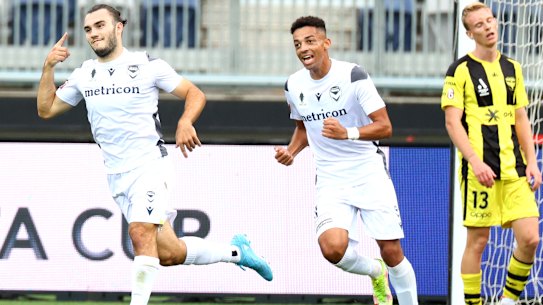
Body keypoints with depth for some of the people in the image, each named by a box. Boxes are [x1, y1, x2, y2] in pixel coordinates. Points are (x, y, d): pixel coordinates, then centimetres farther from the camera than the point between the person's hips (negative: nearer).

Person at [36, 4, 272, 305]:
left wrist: (185, 122, -19)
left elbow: (195, 94, 1)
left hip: (149, 165, -5)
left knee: (140, 233, -27)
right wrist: (48, 68, 0)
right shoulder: (84, 74, 9)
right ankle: (236, 251, 23)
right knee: (168, 253, 3)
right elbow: (46, 109, 13)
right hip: (117, 176, 5)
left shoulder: (147, 65, -4)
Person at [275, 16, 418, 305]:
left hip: (370, 173, -3)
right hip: (331, 180, 3)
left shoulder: (353, 75, -14)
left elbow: (384, 127, -16)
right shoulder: (294, 86, 2)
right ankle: (375, 272, 12)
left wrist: (347, 133, -33)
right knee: (332, 247, -21)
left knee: (392, 251, -3)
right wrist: (291, 151, 3)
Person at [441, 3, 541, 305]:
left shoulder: (512, 68, 15)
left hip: (515, 170, 5)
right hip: (479, 170, -5)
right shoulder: (460, 71, -2)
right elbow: (452, 122, -8)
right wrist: (475, 161, -18)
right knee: (478, 242, -2)